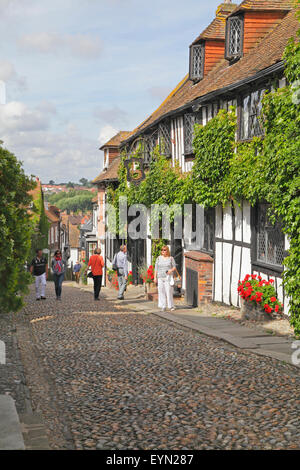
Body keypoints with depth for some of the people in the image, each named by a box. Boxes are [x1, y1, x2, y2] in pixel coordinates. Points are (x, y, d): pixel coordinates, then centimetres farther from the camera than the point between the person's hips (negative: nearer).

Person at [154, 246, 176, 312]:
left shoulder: (171, 258, 6)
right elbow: (156, 268, 10)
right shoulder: (159, 258, 11)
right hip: (160, 278, 2)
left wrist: (171, 270, -16)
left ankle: (171, 306, -2)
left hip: (168, 277, -2)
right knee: (161, 291, -3)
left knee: (169, 291, -9)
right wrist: (155, 277, 4)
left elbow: (174, 267, 6)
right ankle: (163, 306, 0)